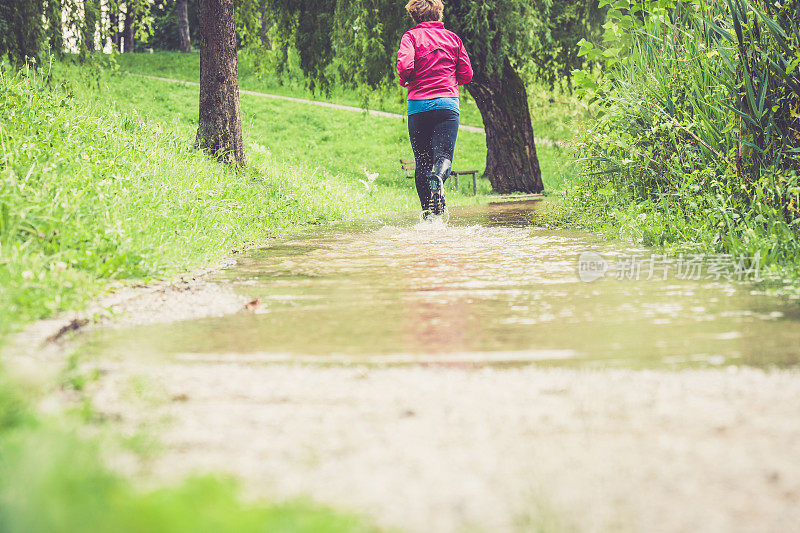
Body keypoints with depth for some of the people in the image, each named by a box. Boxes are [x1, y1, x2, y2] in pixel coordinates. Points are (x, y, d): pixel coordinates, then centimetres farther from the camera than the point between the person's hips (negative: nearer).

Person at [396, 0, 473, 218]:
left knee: (422, 162, 8)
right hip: (448, 103, 1)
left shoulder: (412, 36, 3)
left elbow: (405, 65, -13)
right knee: (443, 155, -5)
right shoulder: (452, 38, 11)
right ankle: (438, 178, -40)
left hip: (419, 104, -1)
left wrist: (404, 80, 8)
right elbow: (466, 75, 11)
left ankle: (428, 213, 3)